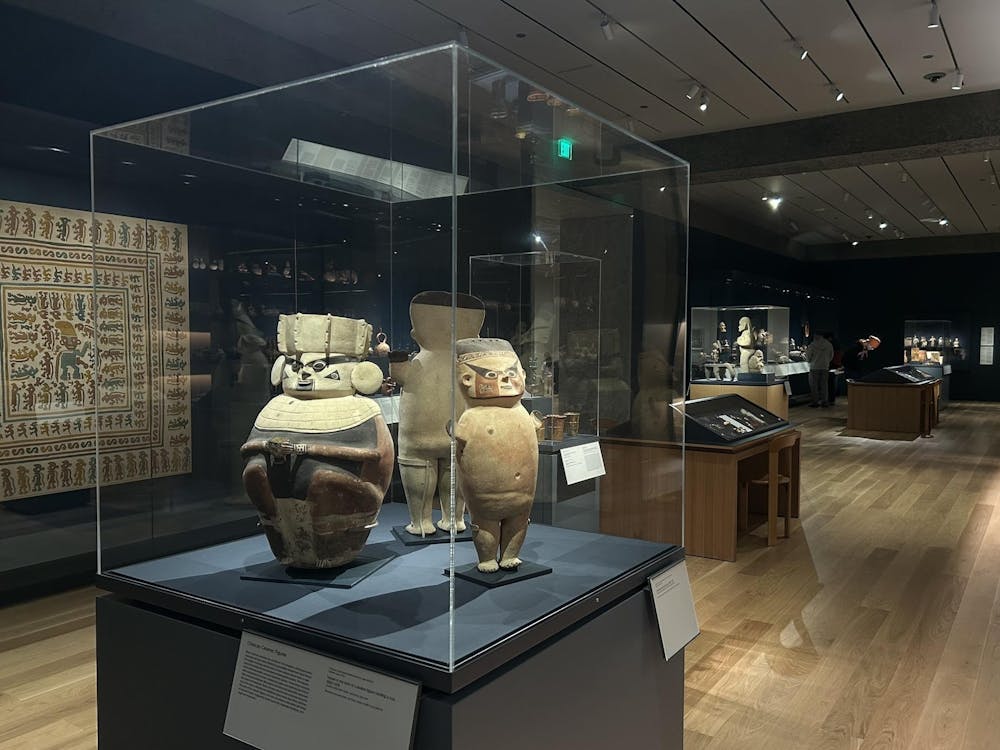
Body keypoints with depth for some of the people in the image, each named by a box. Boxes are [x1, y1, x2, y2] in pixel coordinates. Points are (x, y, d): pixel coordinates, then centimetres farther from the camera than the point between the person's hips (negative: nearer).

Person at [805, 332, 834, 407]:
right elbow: (831, 356, 9)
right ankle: (824, 402, 14)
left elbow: (808, 359, -5)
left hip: (814, 368, -3)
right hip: (825, 368, 3)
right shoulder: (829, 345, -2)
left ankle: (815, 402, 7)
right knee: (824, 385, 11)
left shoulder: (812, 346, -12)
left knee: (814, 386, 6)